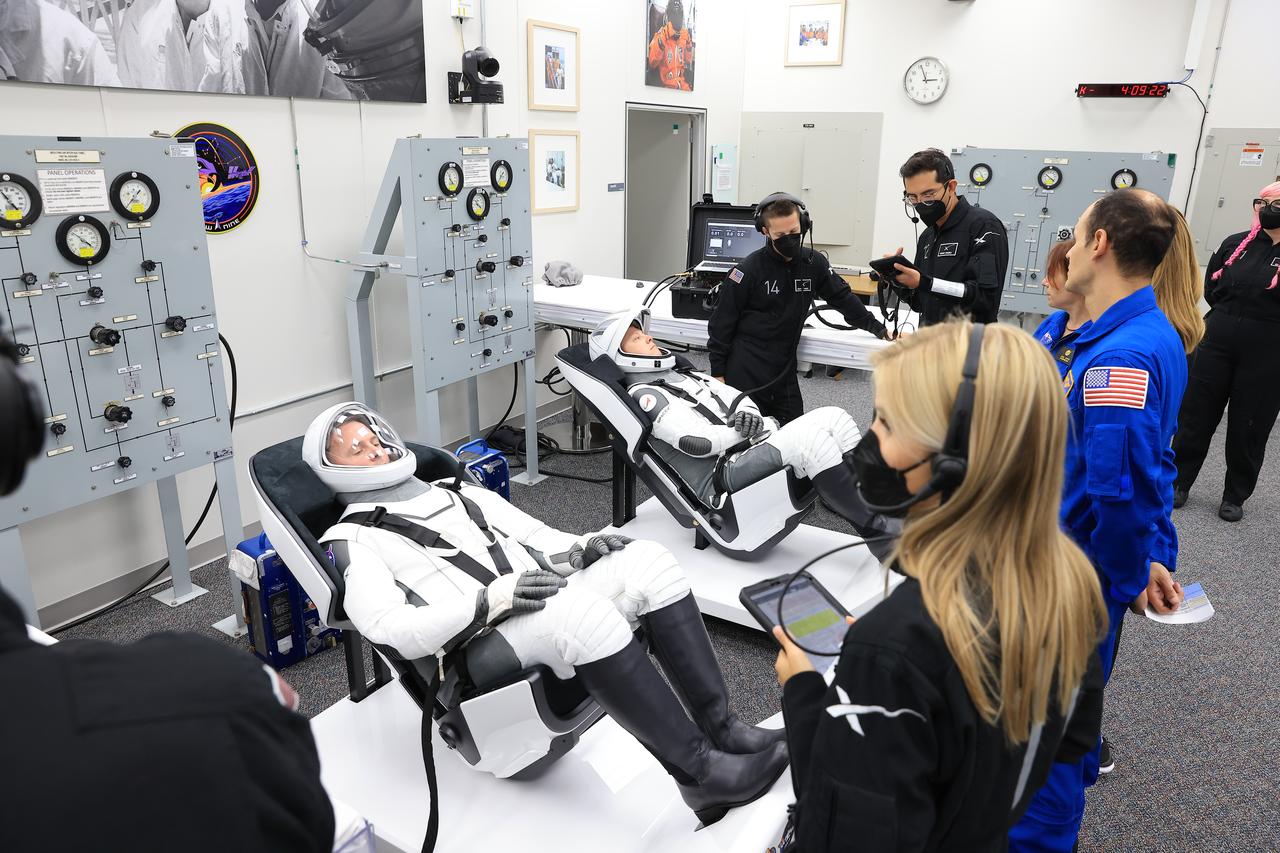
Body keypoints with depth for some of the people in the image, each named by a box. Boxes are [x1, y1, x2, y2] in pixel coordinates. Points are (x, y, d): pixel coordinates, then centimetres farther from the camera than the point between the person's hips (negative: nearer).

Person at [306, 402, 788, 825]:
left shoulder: (457, 492, 27)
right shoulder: (353, 539, 8)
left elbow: (537, 536, 23)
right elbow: (390, 629, -8)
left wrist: (579, 549, -1)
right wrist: (487, 602, -21)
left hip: (548, 611, 6)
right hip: (481, 649, -6)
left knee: (648, 562, -18)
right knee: (581, 609, -36)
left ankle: (723, 730, -17)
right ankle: (699, 771, -26)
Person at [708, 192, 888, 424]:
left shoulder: (814, 263, 1)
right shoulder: (750, 269, -12)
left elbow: (842, 297, 15)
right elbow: (722, 322, -7)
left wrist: (878, 328, 18)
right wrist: (718, 372, -6)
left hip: (784, 370, 5)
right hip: (745, 371, -5)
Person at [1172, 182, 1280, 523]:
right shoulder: (1235, 244, 6)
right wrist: (1237, 309, 3)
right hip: (1216, 343, 3)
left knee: (1249, 428, 7)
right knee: (1196, 416, 8)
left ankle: (1235, 497, 21)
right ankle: (1180, 482, 22)